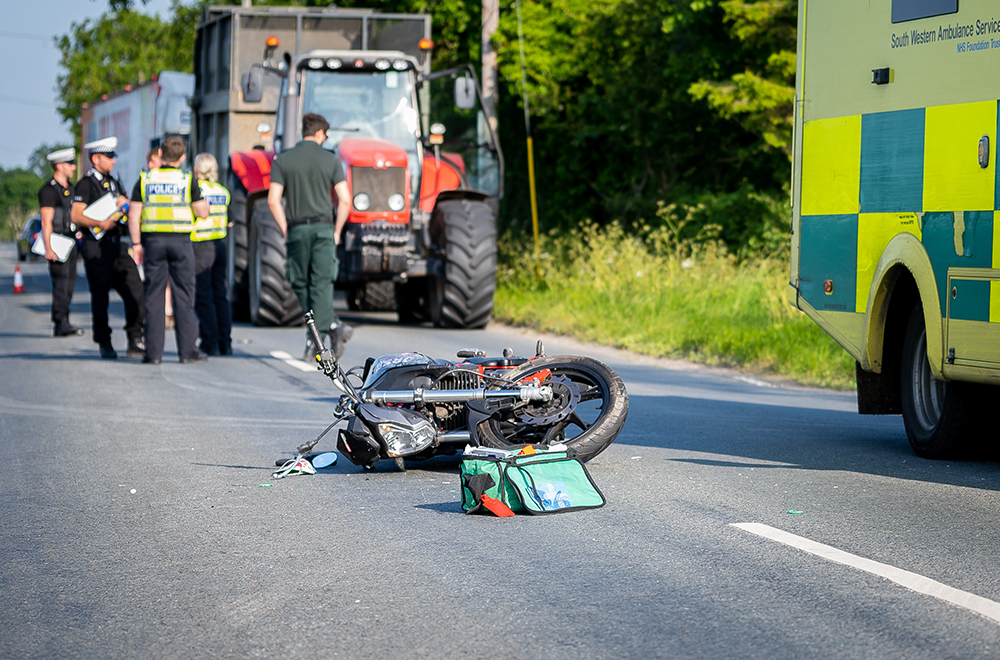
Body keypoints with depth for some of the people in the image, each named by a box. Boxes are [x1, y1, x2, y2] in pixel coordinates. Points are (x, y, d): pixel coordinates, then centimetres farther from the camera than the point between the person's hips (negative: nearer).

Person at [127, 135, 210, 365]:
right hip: (180, 241, -1)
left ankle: (153, 352, 1)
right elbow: (202, 213, -1)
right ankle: (187, 350, 1)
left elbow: (133, 215, 1)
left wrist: (136, 244, 6)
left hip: (153, 241, 1)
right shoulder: (187, 180, -2)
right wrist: (204, 199, 19)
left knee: (154, 297, 4)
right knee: (183, 297, 3)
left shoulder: (145, 180, 4)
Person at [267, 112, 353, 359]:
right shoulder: (331, 160, 2)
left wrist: (285, 230, 5)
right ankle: (317, 337, -9)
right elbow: (345, 200, -4)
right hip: (324, 227, 0)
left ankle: (333, 326, 6)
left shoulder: (282, 160, 1)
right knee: (321, 286, 0)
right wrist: (337, 232, 7)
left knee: (300, 284, 13)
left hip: (297, 230, 0)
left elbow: (273, 201, -5)